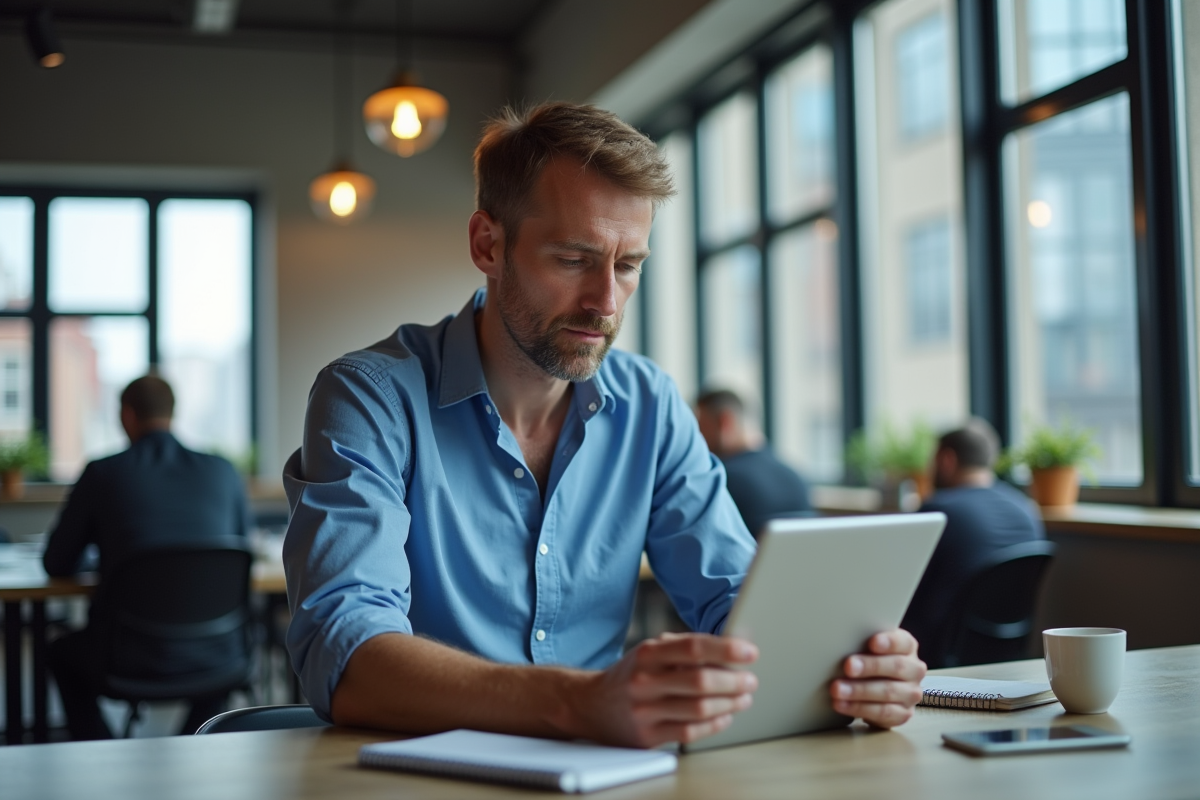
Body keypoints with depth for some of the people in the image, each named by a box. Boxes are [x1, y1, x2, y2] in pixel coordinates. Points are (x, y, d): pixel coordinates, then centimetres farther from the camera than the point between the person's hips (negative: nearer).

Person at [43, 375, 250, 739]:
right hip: (208, 658, 2)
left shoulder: (102, 473, -4)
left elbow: (57, 565, 6)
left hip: (130, 659, -2)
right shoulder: (223, 471, 2)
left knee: (62, 652, 32)